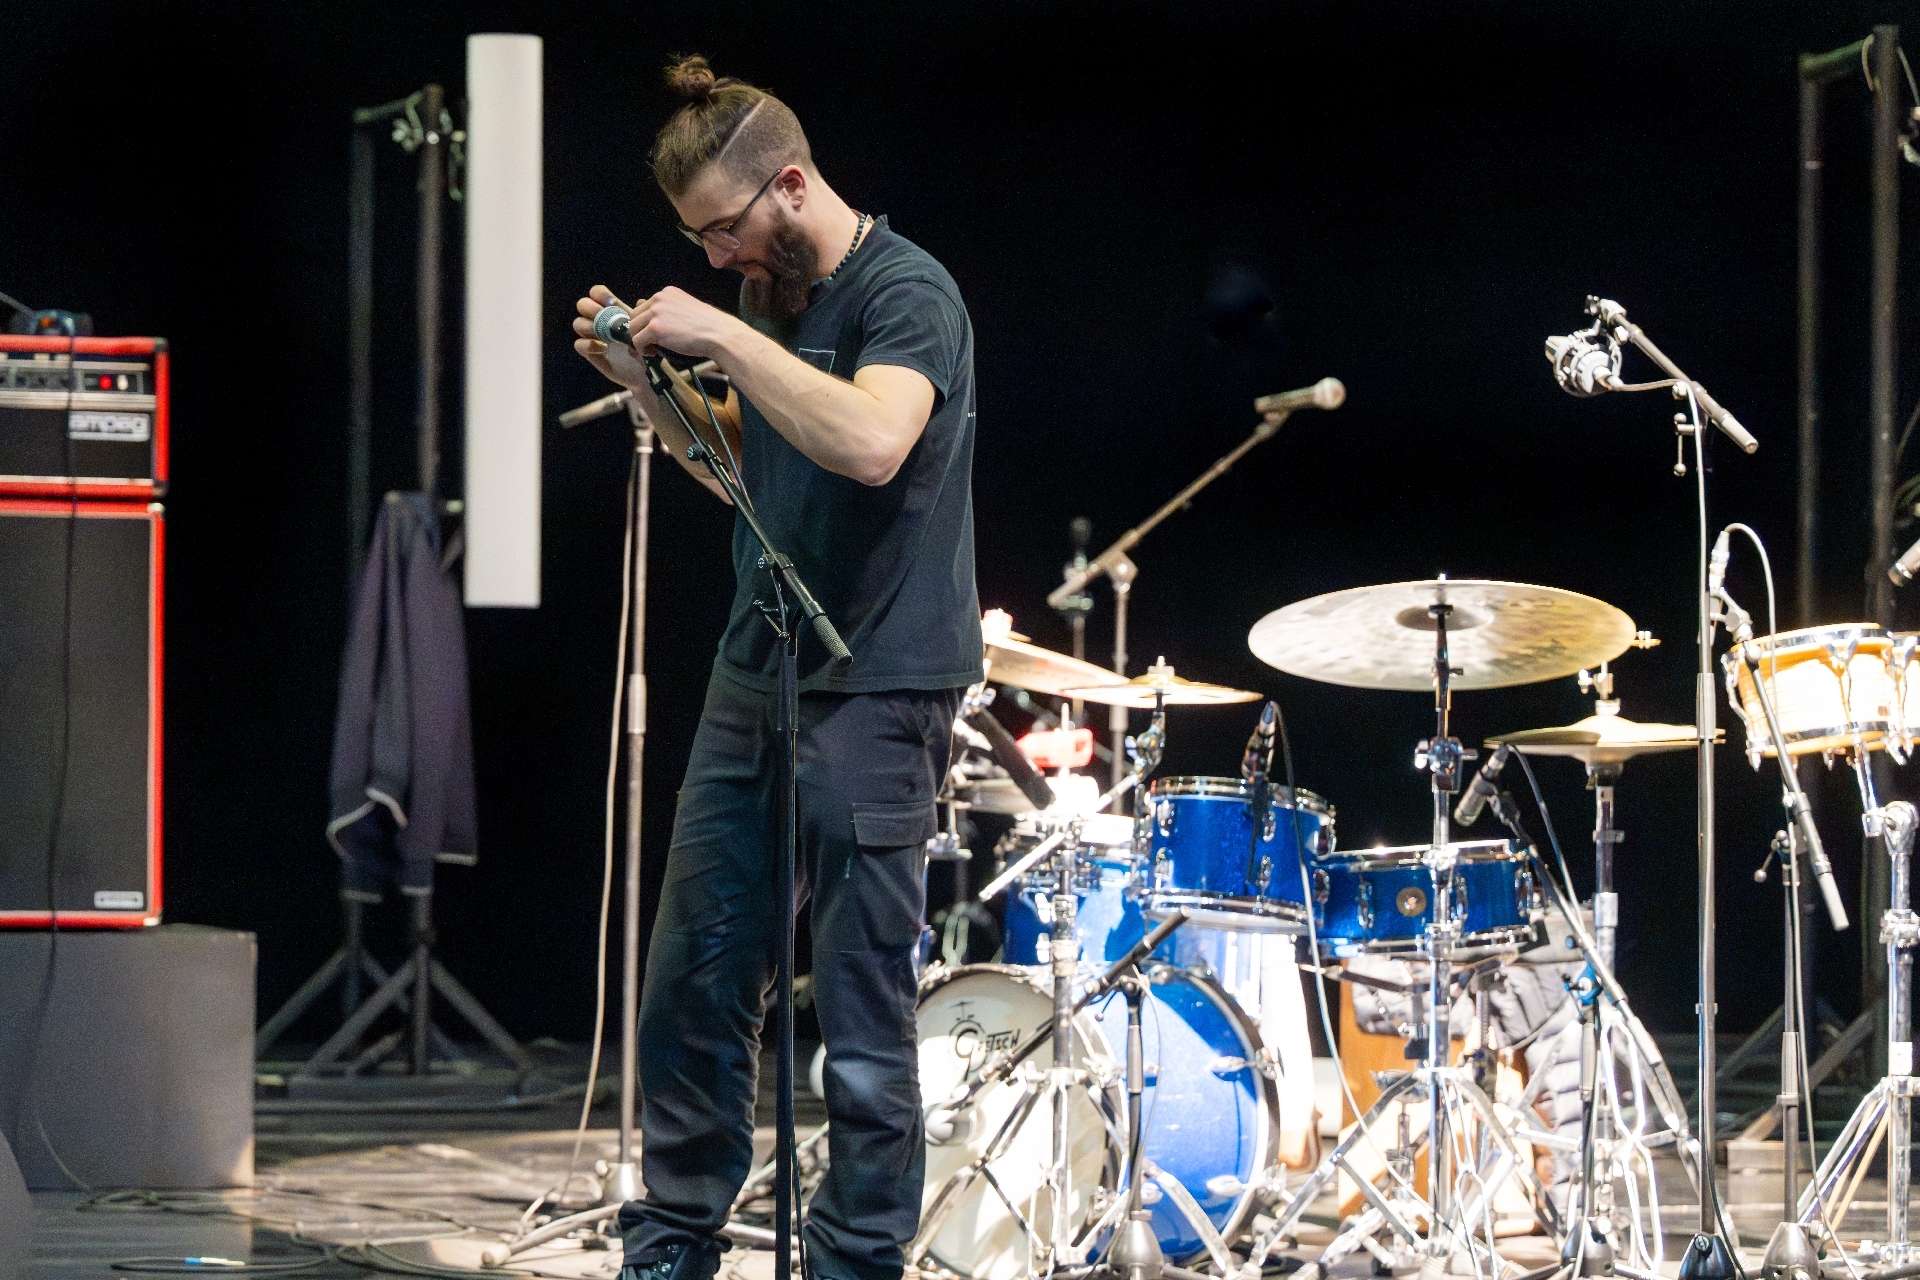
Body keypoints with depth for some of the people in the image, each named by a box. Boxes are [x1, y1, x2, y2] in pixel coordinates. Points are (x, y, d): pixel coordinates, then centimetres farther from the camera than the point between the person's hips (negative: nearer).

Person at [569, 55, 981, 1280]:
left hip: (873, 696, -9)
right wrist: (646, 381, 9)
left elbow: (871, 442, -30)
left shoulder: (905, 293, -12)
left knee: (862, 1009, -5)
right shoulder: (775, 298, 14)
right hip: (755, 676, 9)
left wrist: (724, 338, -24)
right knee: (693, 984, 10)